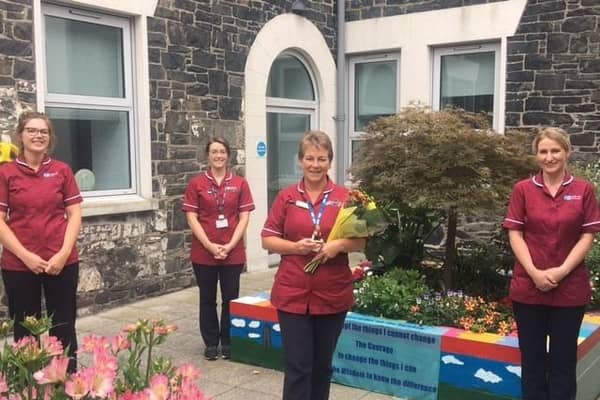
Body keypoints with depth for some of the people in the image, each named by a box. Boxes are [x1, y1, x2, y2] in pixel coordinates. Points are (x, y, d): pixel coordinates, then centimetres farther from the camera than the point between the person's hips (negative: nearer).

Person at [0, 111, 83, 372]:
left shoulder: (62, 170, 4)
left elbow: (75, 214, 2)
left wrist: (64, 253, -9)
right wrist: (25, 255, -12)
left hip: (62, 262, 1)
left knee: (64, 327, 10)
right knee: (25, 330, 10)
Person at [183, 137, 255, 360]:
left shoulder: (240, 184, 2)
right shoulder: (196, 184, 0)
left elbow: (244, 218, 0)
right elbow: (192, 218, -3)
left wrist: (230, 245, -10)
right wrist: (209, 245, -12)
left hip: (233, 253, 0)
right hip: (203, 253, 0)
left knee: (230, 299, 7)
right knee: (207, 300, 10)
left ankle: (228, 342, 22)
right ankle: (211, 343, 23)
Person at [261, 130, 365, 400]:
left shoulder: (345, 198, 1)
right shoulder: (286, 197, 1)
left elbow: (361, 241, 4)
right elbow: (267, 240, 3)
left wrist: (339, 245, -16)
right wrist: (295, 246, -15)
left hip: (333, 294, 1)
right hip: (293, 294, -1)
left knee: (323, 364, 16)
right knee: (297, 366, 0)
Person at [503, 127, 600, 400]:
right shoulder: (523, 189, 0)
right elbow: (515, 234, -2)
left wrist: (561, 271, -12)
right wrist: (534, 272, -13)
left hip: (570, 287, 0)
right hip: (528, 286, 0)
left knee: (564, 357, 9)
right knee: (532, 356, 11)